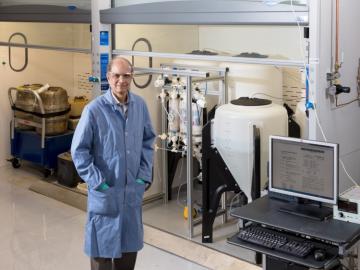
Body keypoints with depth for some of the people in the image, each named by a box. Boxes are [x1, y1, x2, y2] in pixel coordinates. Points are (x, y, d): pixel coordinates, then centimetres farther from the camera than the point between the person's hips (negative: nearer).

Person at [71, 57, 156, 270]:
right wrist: (97, 182, -12)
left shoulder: (140, 105, -2)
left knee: (131, 242, 17)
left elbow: (148, 141, 9)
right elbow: (79, 150, -10)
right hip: (105, 191, -4)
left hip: (133, 189, 4)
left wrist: (145, 174, 2)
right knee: (103, 244, 8)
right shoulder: (94, 110, -15)